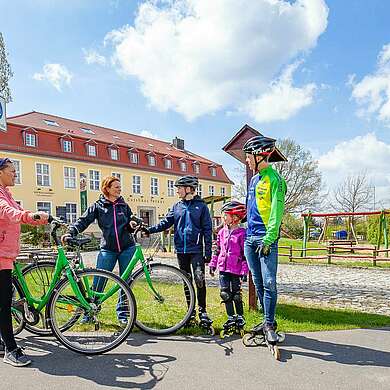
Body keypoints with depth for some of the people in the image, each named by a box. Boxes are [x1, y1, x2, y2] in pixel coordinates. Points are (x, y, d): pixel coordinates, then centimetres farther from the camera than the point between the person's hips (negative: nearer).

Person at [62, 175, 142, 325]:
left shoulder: (124, 206, 10)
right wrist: (70, 232, -22)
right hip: (108, 249, -2)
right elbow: (83, 221, -7)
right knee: (98, 282, -4)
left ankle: (122, 313, 21)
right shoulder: (97, 206, 1)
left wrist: (132, 224, -5)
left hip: (127, 248, 3)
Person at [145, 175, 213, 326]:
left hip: (196, 250, -4)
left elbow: (207, 230, -1)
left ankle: (202, 311, 4)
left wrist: (208, 252, -6)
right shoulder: (177, 207, 12)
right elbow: (165, 223, 4)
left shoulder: (201, 206, 1)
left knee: (200, 280, -13)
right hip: (181, 251, 4)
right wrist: (149, 229, -11)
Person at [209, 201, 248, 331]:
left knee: (236, 294, 5)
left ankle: (240, 316, 23)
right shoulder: (222, 232, 8)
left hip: (236, 270, -5)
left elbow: (245, 253, -9)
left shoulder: (242, 233, -9)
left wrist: (245, 270, -11)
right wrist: (213, 264, 15)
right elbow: (217, 250, 16)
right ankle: (231, 317, 19)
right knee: (225, 293, 6)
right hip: (223, 268, 5)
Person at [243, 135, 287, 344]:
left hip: (266, 239, -8)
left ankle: (269, 325, 4)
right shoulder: (254, 179, 16)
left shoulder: (275, 179, -9)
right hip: (250, 238, 8)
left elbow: (276, 213, -15)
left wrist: (268, 239, -20)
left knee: (269, 283, -7)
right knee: (258, 283, 12)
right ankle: (268, 320, 24)